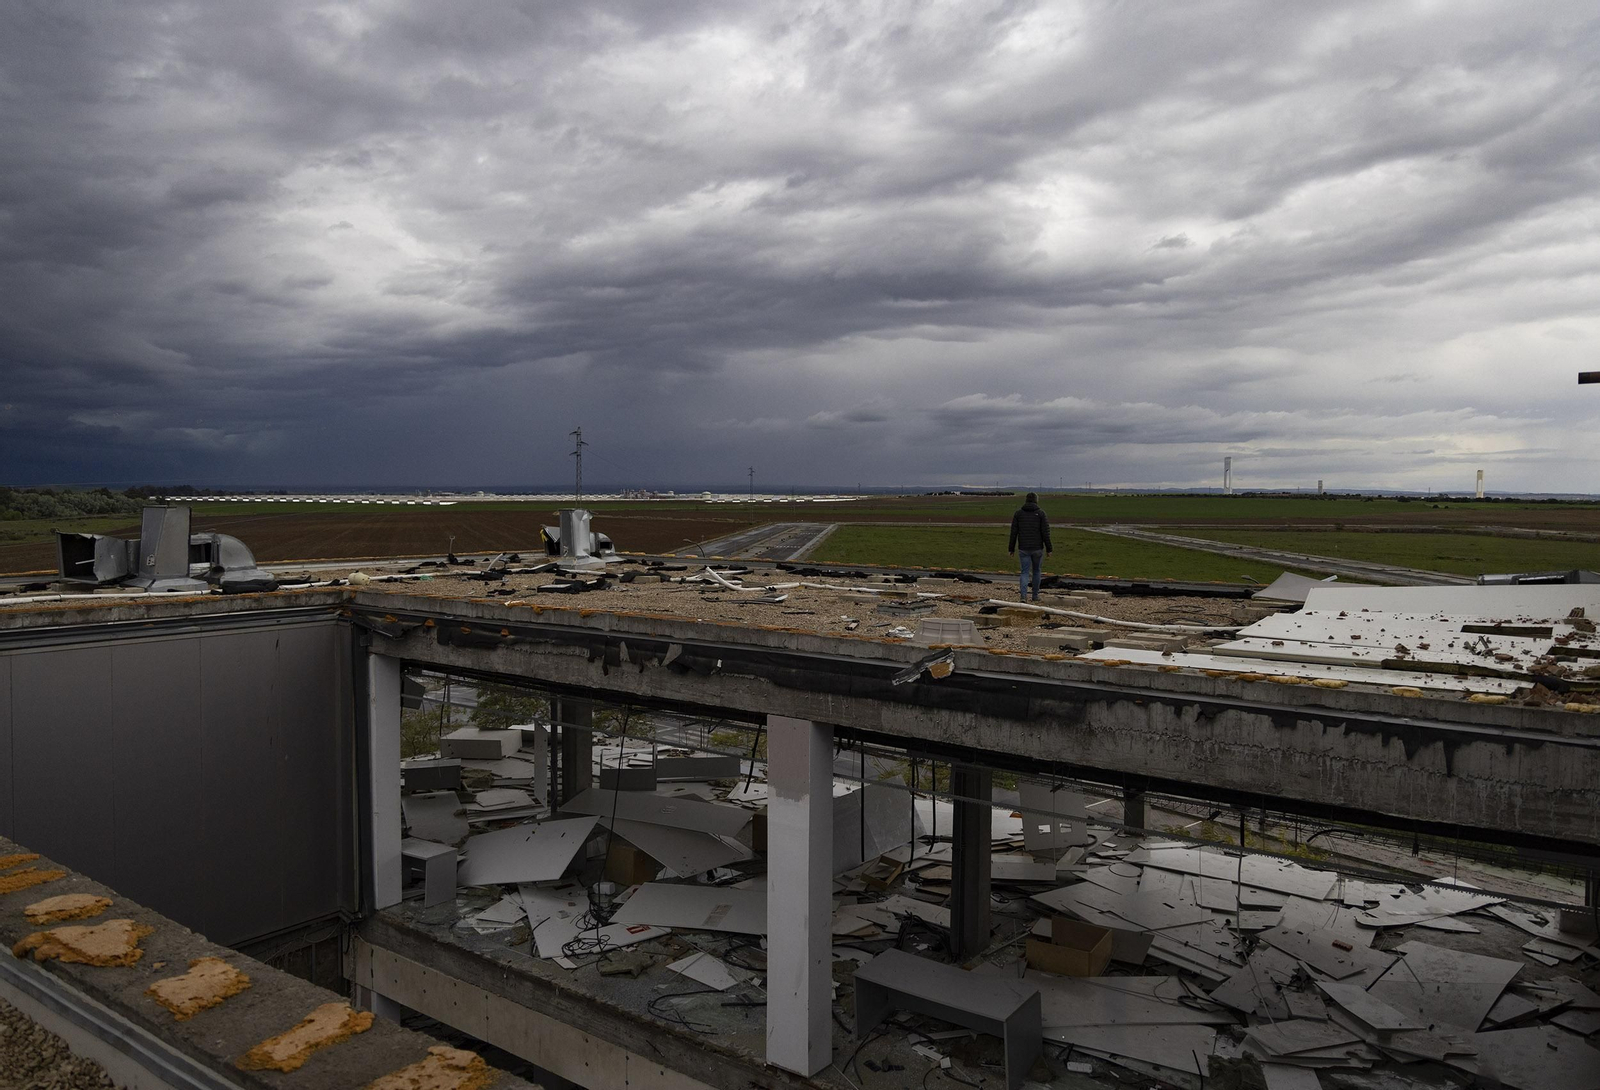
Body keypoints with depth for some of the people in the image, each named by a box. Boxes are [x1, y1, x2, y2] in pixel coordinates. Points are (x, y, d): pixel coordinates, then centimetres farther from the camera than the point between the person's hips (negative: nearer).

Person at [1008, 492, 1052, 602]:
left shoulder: (1018, 513, 2)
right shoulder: (1040, 513, -5)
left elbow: (1013, 532, 1)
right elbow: (1045, 533, -8)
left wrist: (1011, 548, 7)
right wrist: (1048, 549, -2)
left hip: (1024, 548, 1)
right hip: (1037, 548, -1)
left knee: (1024, 572, 3)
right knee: (1037, 571, 17)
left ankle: (1023, 596, -15)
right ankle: (1035, 595, 23)